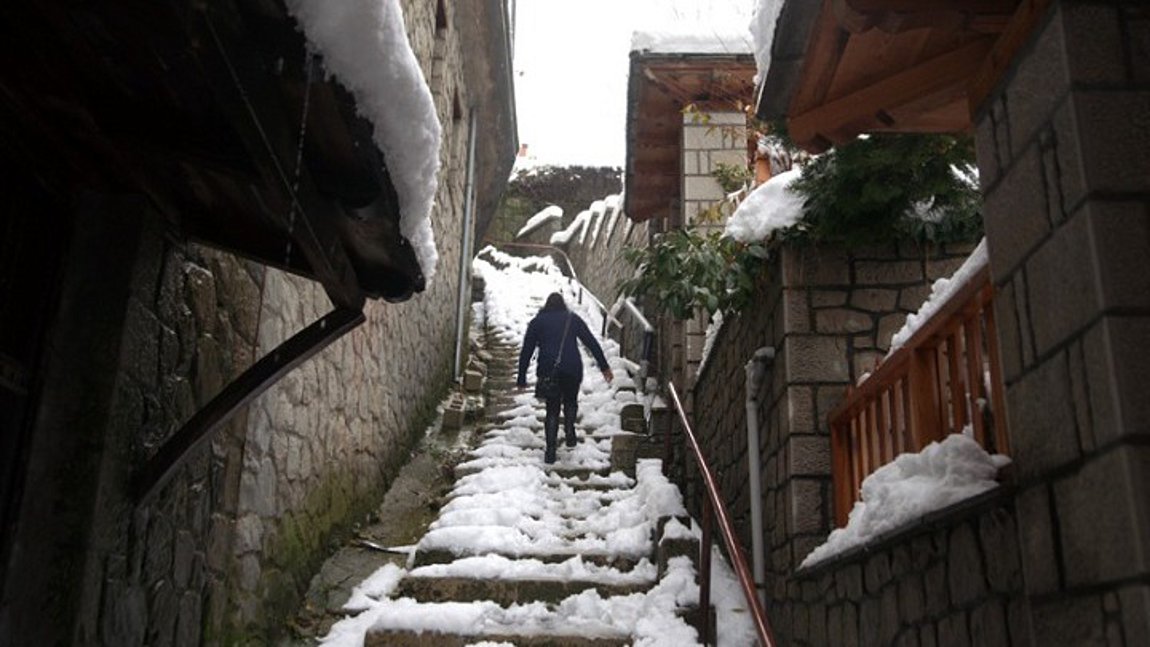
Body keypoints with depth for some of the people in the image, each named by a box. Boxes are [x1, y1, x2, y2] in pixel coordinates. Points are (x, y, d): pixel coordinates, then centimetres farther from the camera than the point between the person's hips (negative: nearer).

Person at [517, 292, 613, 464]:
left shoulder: (537, 322, 14)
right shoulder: (573, 319, 14)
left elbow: (526, 351, 12)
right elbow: (592, 343, 10)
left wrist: (521, 379, 15)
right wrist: (604, 367, 12)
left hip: (548, 371, 0)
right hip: (572, 369, 0)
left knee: (552, 409, 10)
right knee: (570, 401, 25)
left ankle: (550, 451, 1)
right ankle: (569, 433, 6)